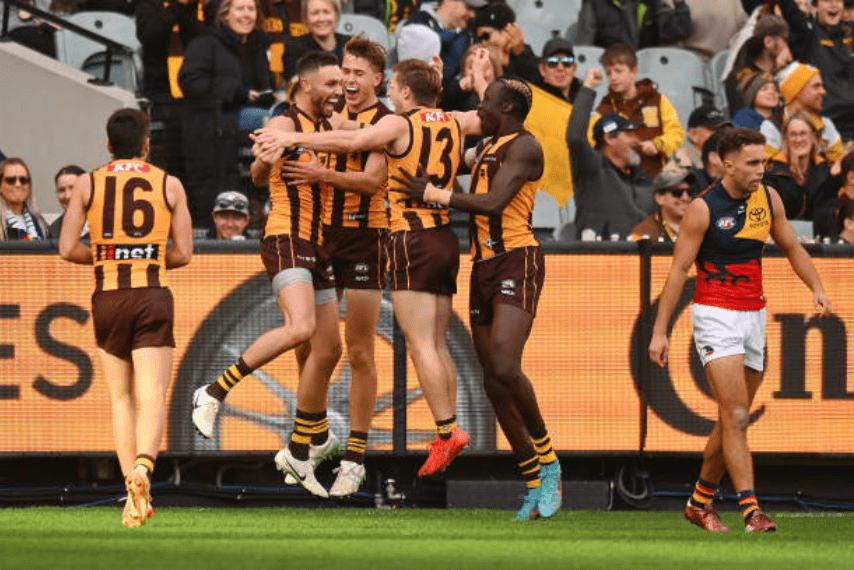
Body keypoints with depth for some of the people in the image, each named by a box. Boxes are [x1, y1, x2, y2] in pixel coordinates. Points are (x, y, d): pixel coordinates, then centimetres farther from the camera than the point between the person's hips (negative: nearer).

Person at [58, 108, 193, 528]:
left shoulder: (88, 185, 6)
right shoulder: (169, 185, 5)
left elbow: (68, 249, 0)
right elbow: (183, 254, 4)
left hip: (108, 296, 1)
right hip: (153, 295, -1)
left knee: (121, 397, 12)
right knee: (152, 396, -7)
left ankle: (133, 491, 3)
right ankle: (143, 464, -35)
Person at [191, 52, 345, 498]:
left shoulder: (329, 128, 16)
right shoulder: (285, 124, -8)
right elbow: (258, 176, -26)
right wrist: (265, 159, -45)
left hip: (316, 249, 8)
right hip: (286, 241, -8)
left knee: (327, 350, 8)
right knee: (300, 328, -29)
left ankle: (302, 451, 18)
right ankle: (214, 393, -21)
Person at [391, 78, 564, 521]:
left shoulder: (524, 147, -8)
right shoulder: (487, 147, 21)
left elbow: (493, 203, -19)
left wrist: (432, 194, -12)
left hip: (517, 263, -9)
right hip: (483, 268, 9)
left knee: (505, 369, -26)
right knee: (494, 383, 2)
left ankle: (547, 459, -8)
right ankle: (536, 485, 7)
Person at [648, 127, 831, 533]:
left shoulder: (768, 198, 4)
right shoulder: (704, 208, -12)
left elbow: (791, 248, 17)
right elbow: (678, 270, -9)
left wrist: (817, 287, 0)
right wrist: (659, 331, -11)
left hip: (753, 316, 6)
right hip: (715, 314, -6)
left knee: (734, 420, 10)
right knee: (736, 417, -15)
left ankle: (700, 502, 25)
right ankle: (750, 510, -21)